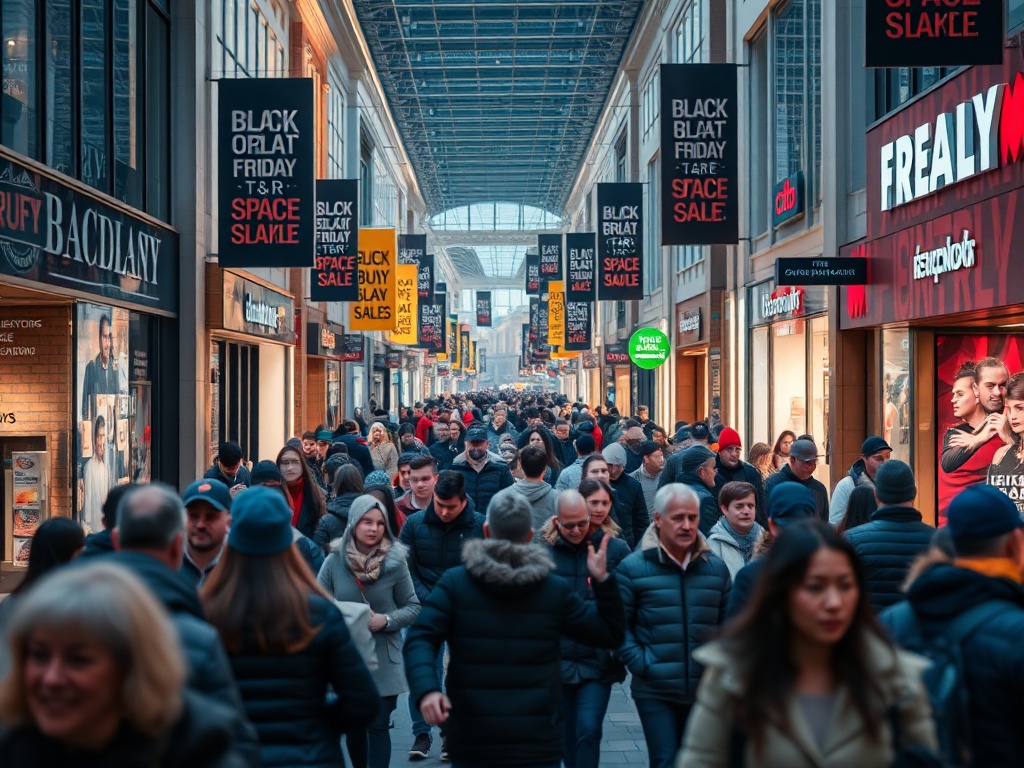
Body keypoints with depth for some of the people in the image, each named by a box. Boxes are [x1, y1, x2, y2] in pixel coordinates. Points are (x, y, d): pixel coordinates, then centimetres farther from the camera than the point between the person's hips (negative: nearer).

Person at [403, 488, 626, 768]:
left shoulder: (454, 583, 0)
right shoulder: (556, 589, 3)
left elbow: (420, 639, -12)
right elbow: (610, 634, 9)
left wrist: (426, 689, -24)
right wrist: (602, 580, 8)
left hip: (472, 739, 0)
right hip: (537, 740, 0)